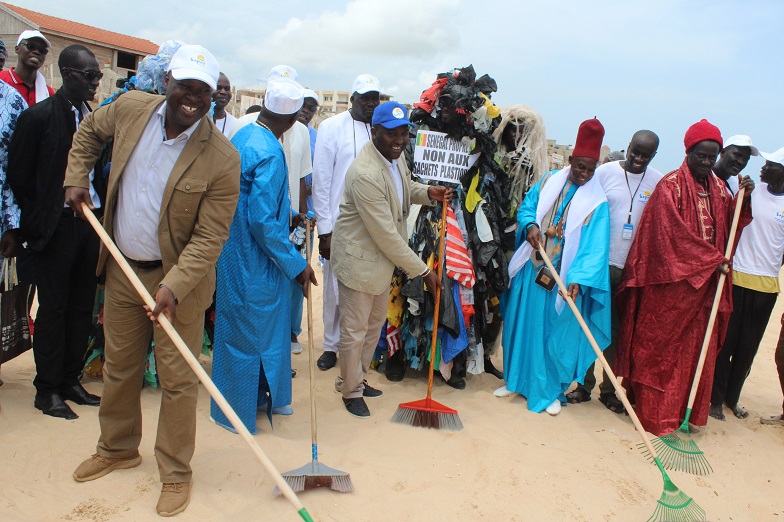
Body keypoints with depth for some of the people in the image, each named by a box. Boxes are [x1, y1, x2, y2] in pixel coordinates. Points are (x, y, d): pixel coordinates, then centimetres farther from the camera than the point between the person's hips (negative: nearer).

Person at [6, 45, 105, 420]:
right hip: (57, 226, -5)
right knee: (53, 308, 3)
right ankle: (47, 389, 15)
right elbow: (18, 175, -4)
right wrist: (39, 218, -2)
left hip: (91, 222, 5)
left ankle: (70, 380, 25)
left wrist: (100, 212, 3)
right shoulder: (39, 115, -6)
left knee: (82, 307, 11)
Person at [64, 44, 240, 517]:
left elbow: (210, 236, -19)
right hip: (123, 267, 5)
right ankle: (118, 449, 43)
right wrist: (77, 179, 8)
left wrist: (173, 286, -26)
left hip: (179, 276, -5)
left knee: (177, 380, 4)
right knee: (119, 367, 20)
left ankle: (175, 473, 23)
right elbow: (89, 131, 19)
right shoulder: (130, 108, -5)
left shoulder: (222, 158, -20)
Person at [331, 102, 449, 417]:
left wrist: (428, 193, -2)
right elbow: (386, 234, -28)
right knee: (355, 330, 7)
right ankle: (351, 391, 29)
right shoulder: (365, 174, -31)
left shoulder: (394, 155, -2)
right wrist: (422, 270, -20)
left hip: (383, 256, 9)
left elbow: (404, 186, 21)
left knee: (375, 323, 22)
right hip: (359, 258, -9)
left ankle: (359, 378, 43)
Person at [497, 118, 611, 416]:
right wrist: (530, 225, -13)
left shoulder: (597, 202, -6)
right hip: (532, 271, 3)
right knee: (522, 325, 11)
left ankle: (552, 391, 20)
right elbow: (526, 208, 11)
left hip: (564, 279, -3)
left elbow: (595, 246, -14)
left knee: (558, 333, 4)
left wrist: (579, 278, -27)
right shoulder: (548, 183, 4)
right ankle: (516, 380, 28)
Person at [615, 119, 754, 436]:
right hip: (671, 282, -6)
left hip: (705, 283, 6)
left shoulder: (719, 188, 13)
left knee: (696, 349, 9)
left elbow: (730, 227, 14)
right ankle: (654, 413, 11)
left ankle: (685, 411, 20)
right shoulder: (671, 186, -8)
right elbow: (674, 232, -15)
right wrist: (710, 260, -14)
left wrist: (743, 198, -1)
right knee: (660, 348, 2)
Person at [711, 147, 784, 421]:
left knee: (748, 346, 11)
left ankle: (732, 397, 26)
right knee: (725, 341, 2)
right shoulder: (749, 191, -1)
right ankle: (716, 398, 13)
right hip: (736, 277, -2)